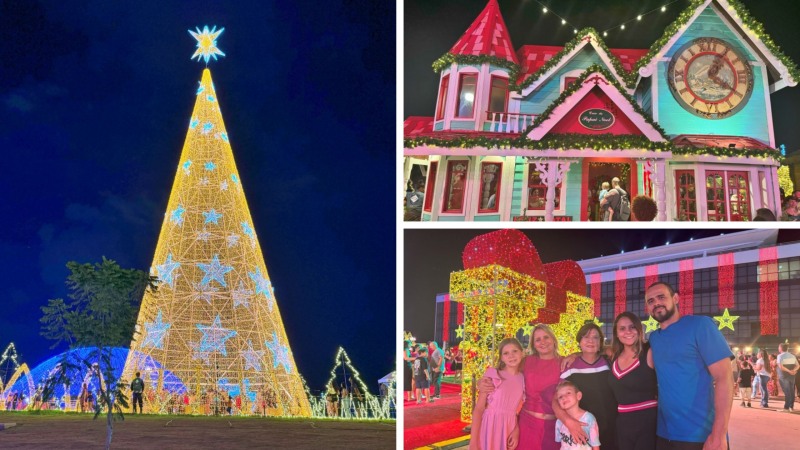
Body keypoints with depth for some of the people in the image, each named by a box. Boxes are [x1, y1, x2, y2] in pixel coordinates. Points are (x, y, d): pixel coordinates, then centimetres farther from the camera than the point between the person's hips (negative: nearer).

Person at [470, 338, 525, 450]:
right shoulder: (493, 376, -8)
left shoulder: (523, 379, 3)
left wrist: (516, 431, -5)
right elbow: (479, 409, -10)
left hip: (509, 429, 3)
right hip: (489, 427, -3)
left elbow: (520, 409, 11)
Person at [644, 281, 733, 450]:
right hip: (663, 434, 6)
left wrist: (718, 435, -22)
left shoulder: (700, 325, -8)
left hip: (700, 436, -6)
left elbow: (724, 378, -15)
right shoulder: (653, 338, 12)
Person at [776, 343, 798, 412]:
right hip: (791, 376, 5)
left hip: (784, 376, -5)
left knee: (786, 391, -4)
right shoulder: (792, 356, 9)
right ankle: (791, 407, 15)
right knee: (791, 391, 11)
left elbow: (781, 367, -21)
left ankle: (786, 408, -5)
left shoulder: (780, 356, -10)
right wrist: (793, 370, -10)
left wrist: (788, 371, -16)